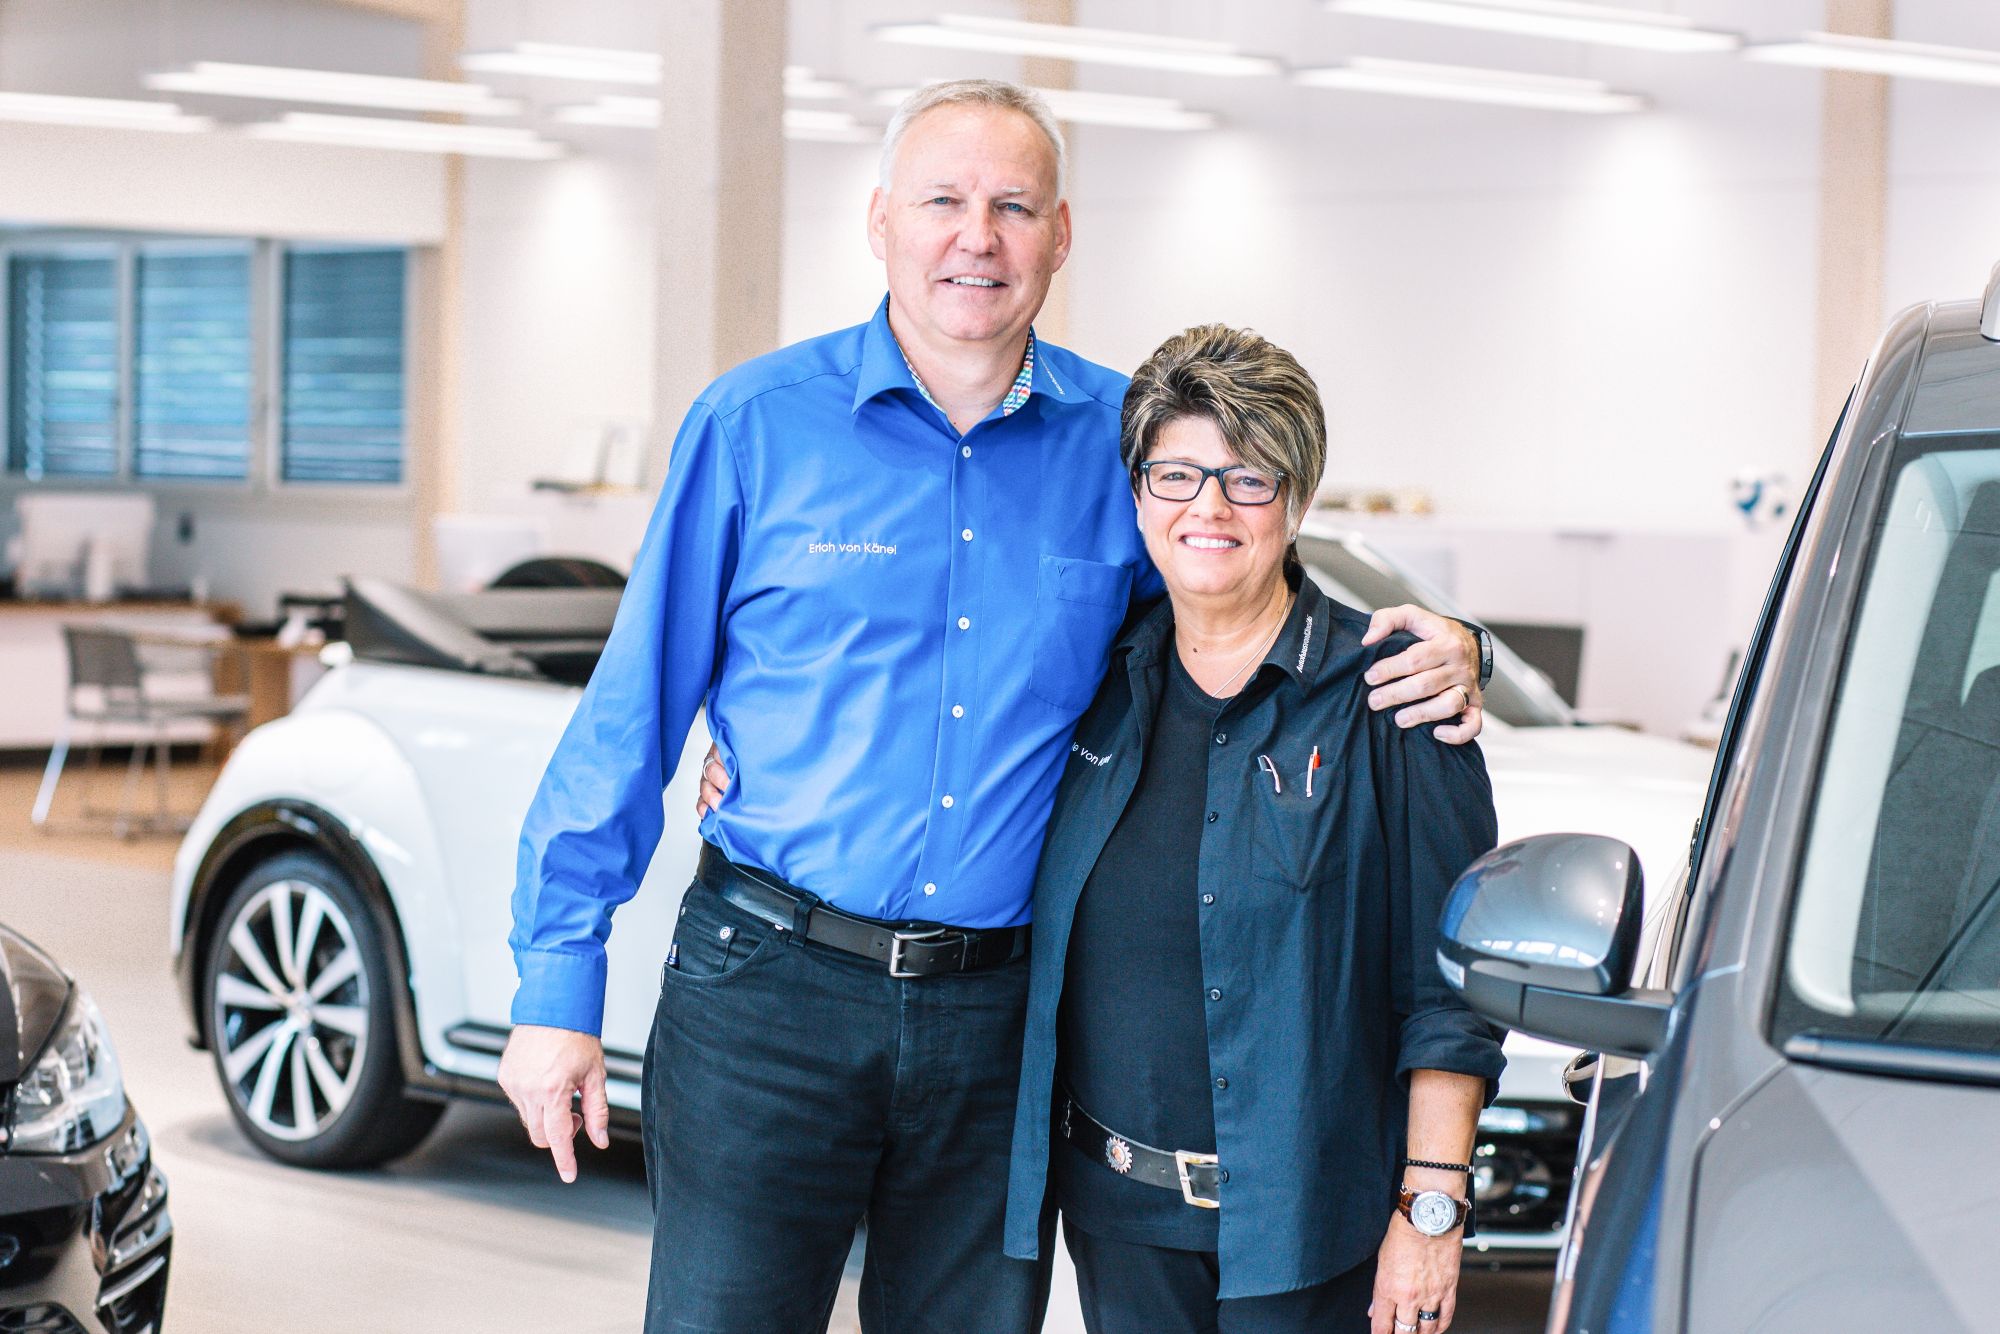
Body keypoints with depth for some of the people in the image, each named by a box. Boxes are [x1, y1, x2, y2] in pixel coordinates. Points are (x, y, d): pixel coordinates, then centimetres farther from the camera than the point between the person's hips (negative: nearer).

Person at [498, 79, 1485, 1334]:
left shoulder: (1120, 441, 4)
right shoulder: (760, 422, -2)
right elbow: (633, 711, 0)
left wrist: (1428, 662, -2)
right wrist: (558, 982, -4)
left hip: (998, 1011, 3)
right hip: (771, 992, -2)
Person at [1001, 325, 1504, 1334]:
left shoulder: (1382, 698, -7)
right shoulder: (1102, 687, 7)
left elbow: (1447, 990, -8)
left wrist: (1432, 1209, -13)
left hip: (1304, 1214, -4)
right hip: (1116, 1211, 4)